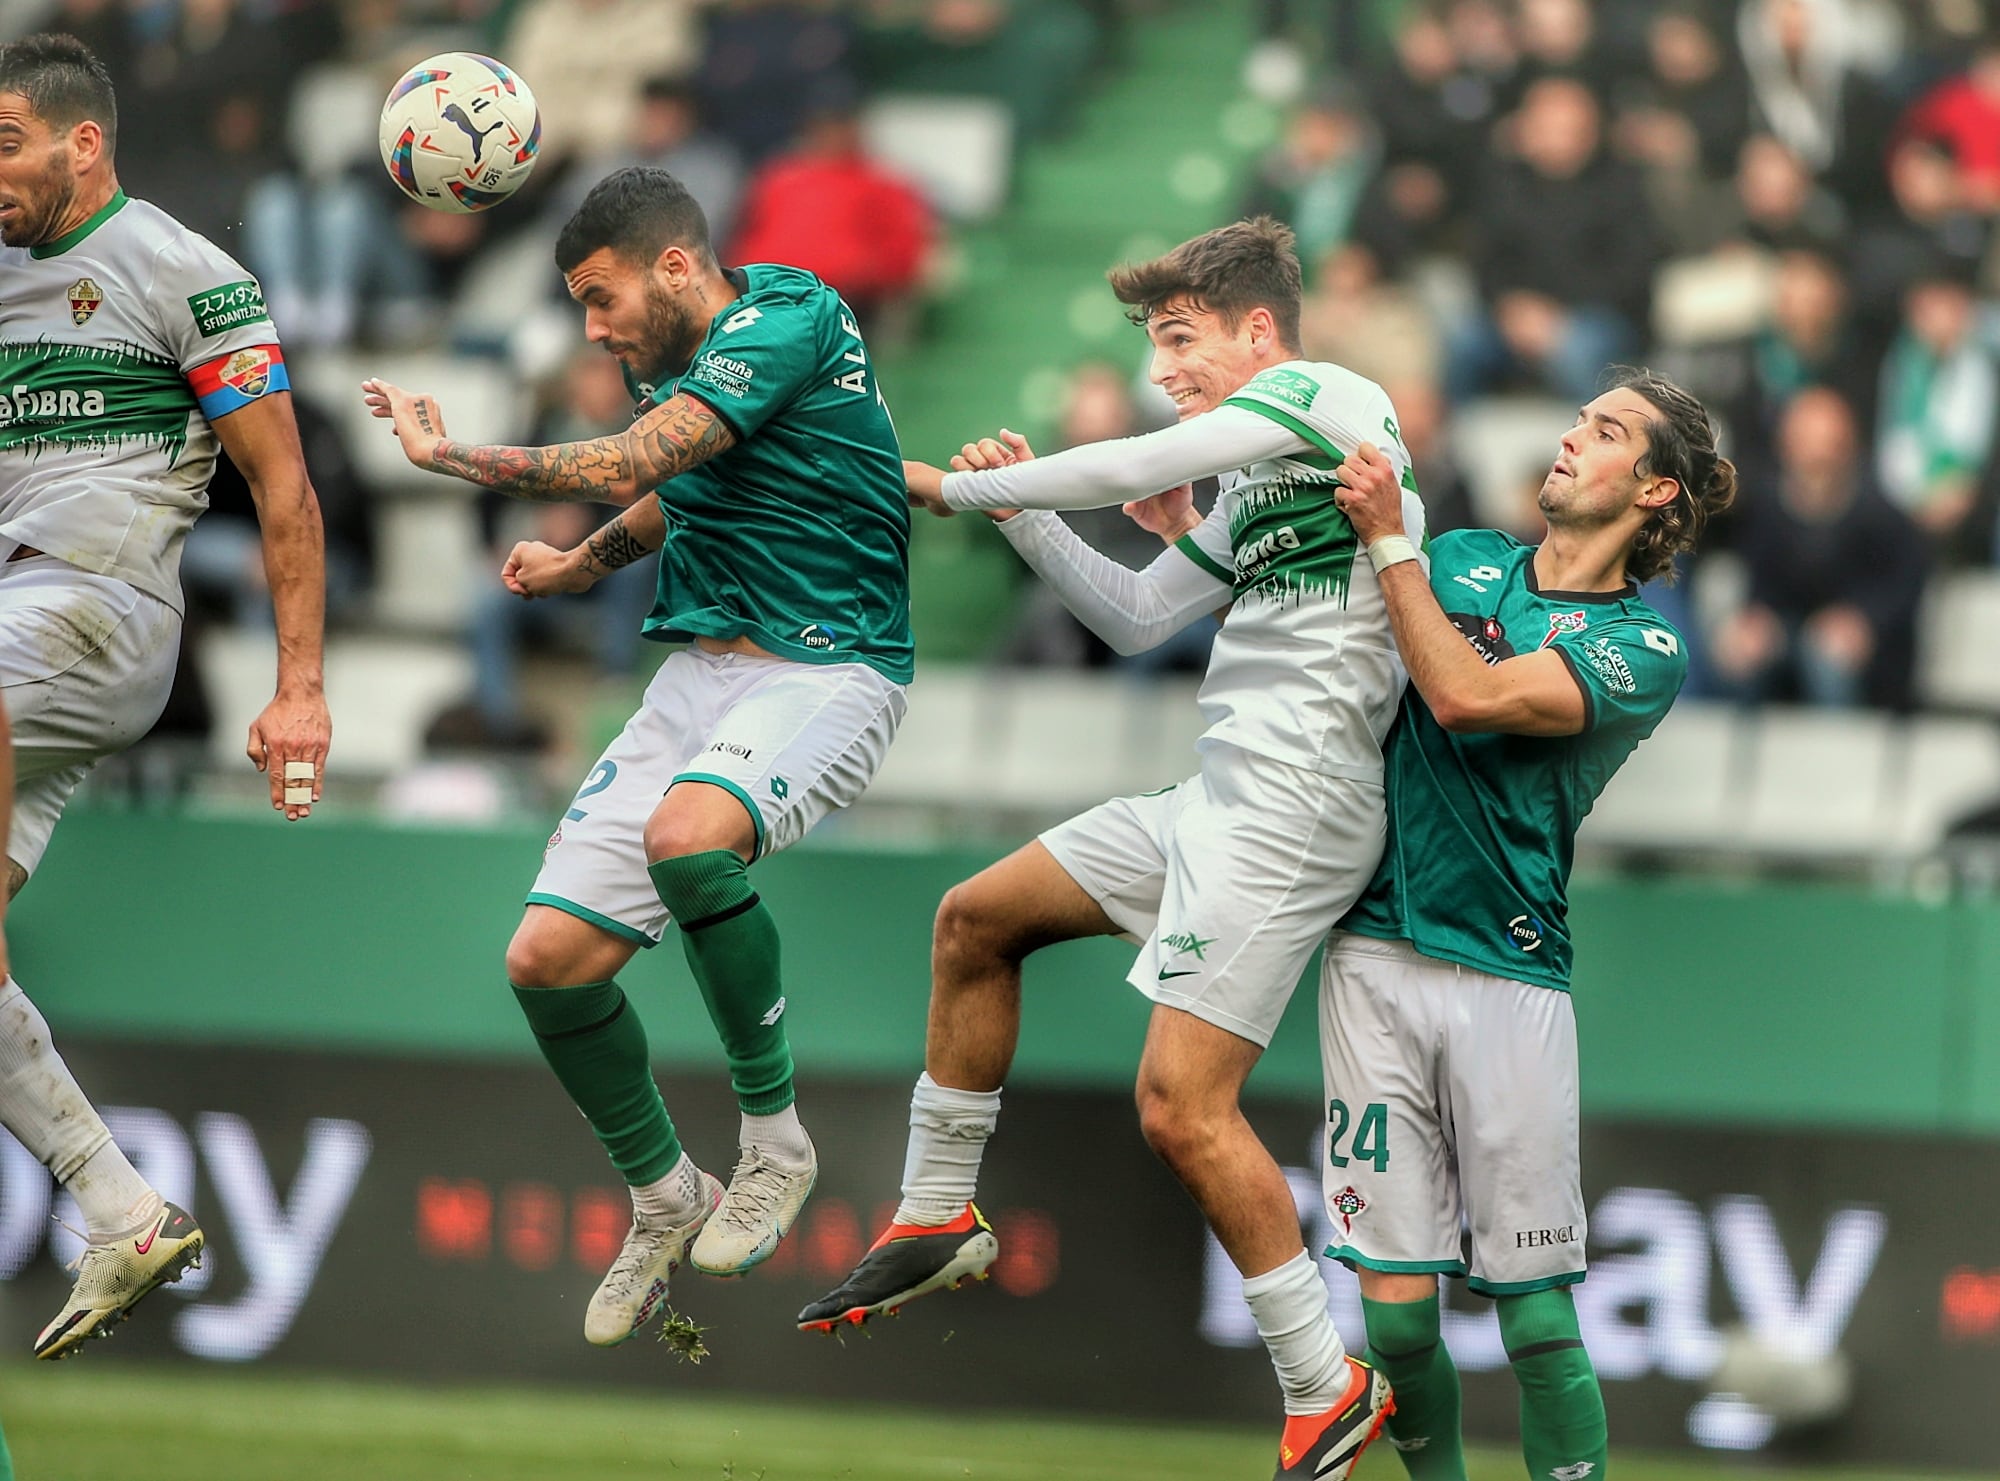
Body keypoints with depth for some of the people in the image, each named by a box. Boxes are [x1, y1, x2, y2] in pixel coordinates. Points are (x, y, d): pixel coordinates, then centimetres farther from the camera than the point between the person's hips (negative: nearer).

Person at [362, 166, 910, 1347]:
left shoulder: (790, 318, -15)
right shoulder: (675, 361, 12)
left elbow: (629, 466, -22)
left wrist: (449, 454, -12)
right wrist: (588, 564, 23)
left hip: (828, 669, -9)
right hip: (699, 671, 9)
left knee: (688, 835, -39)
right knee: (549, 956, -3)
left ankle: (775, 1138, -19)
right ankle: (665, 1201, 20)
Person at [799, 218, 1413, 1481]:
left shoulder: (1325, 399, -8)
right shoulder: (1253, 484, 20)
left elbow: (1130, 468, -14)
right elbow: (1138, 618, 24)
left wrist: (949, 485, -2)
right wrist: (1018, 515, 12)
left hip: (1291, 803, -10)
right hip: (1220, 796, 10)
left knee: (1184, 1105, -16)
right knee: (976, 919, 18)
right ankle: (939, 1220, 29)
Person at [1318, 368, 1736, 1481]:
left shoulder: (1644, 648, 0)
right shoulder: (1464, 558, 15)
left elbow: (1468, 695, -15)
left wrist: (1389, 540, -9)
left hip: (1510, 979, -3)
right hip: (1377, 957, 3)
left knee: (1538, 1319, -5)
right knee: (1397, 1308, -3)